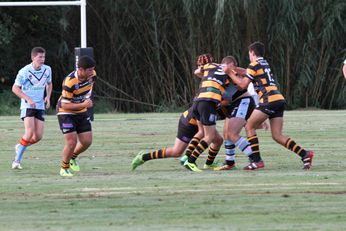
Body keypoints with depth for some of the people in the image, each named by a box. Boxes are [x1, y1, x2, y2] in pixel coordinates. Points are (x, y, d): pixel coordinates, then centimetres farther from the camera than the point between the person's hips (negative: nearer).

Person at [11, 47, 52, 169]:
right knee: (30, 132, -21)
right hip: (27, 105, -5)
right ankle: (17, 160, -12)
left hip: (40, 106, 5)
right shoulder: (24, 71, -13)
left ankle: (20, 146, 28)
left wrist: (48, 97, 3)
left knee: (38, 136, -1)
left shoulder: (47, 70, 3)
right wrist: (28, 99, -18)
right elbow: (15, 88, -8)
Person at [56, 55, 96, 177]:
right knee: (72, 142, -14)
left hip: (81, 112, 6)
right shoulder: (70, 82, -31)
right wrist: (83, 105, -36)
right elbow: (64, 105, -27)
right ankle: (64, 169, 10)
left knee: (87, 141, 2)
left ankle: (73, 157, 33)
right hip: (66, 113, -6)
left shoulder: (91, 75, -10)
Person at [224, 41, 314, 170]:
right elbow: (246, 72, 36)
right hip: (279, 100, 8)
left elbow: (243, 84, -2)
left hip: (269, 100, -8)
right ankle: (304, 154, -11)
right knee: (277, 136, 4)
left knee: (249, 127, 4)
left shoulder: (255, 65, -2)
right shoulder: (264, 63, 24)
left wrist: (230, 73, 6)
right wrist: (232, 69, 27)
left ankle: (257, 160, -4)